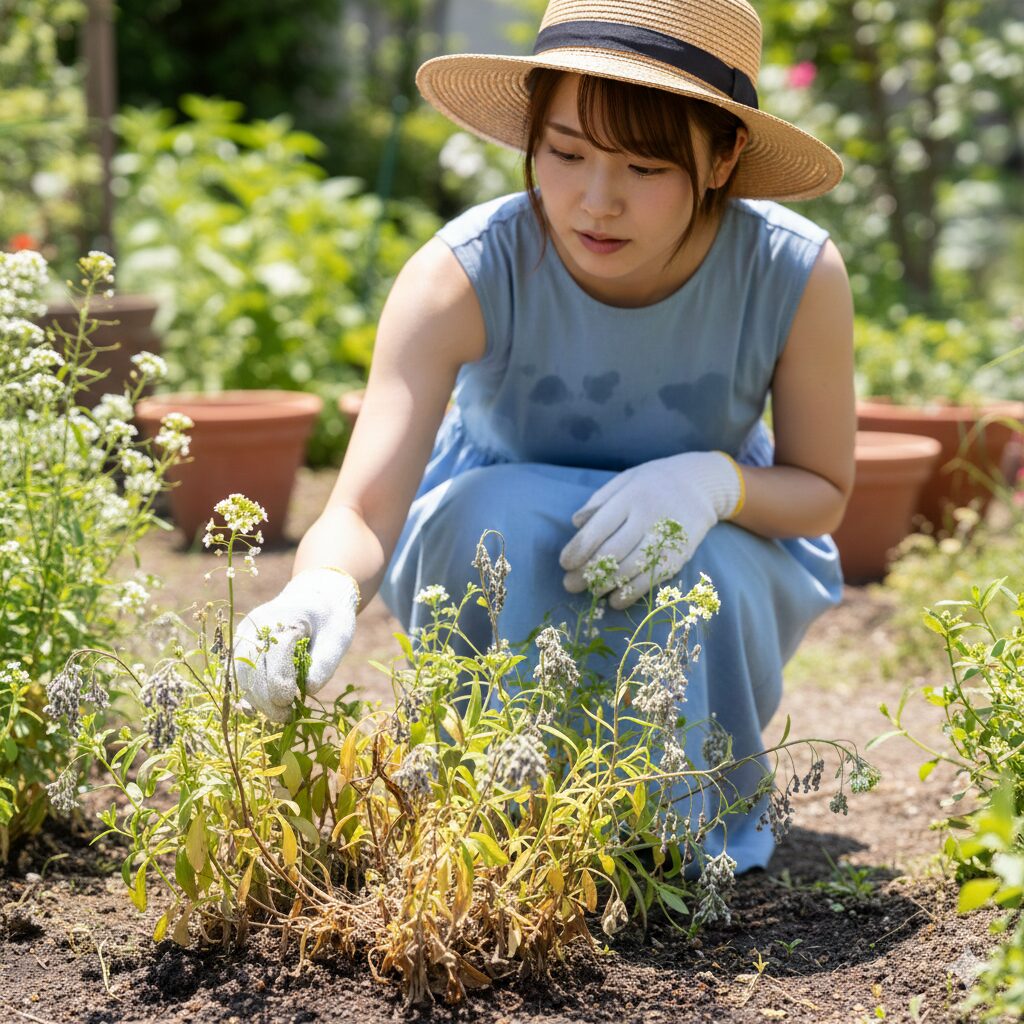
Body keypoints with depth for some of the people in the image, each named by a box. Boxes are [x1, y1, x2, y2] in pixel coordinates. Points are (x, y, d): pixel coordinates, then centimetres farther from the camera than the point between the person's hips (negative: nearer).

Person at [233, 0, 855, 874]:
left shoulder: (796, 275, -26)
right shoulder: (465, 273, -30)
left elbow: (823, 491, -11)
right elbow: (360, 514, -37)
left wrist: (714, 480, -35)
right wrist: (323, 592, -62)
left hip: (722, 550, 1)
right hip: (493, 547, -1)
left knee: (703, 573, -34)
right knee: (518, 514, -35)